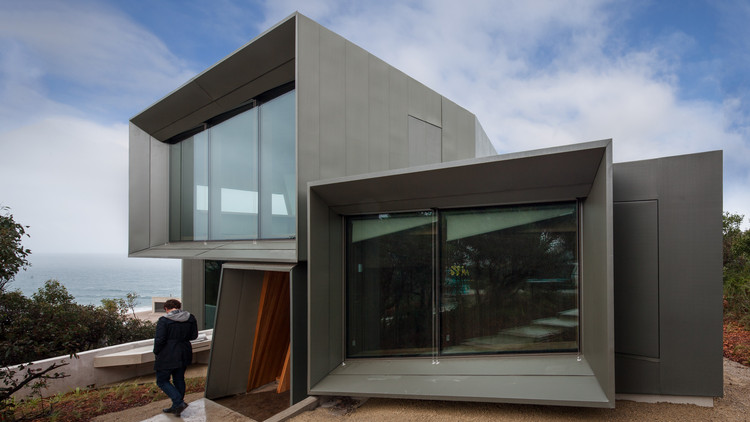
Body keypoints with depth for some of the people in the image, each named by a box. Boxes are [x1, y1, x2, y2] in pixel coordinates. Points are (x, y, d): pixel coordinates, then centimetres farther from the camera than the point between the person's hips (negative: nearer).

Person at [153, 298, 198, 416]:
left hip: (167, 357, -6)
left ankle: (179, 402, -3)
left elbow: (159, 340, -17)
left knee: (162, 381, 8)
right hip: (184, 355, 6)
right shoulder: (190, 318, 1)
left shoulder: (164, 320, -15)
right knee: (179, 379, 18)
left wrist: (156, 352, 0)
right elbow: (194, 336, 8)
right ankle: (176, 407, 27)